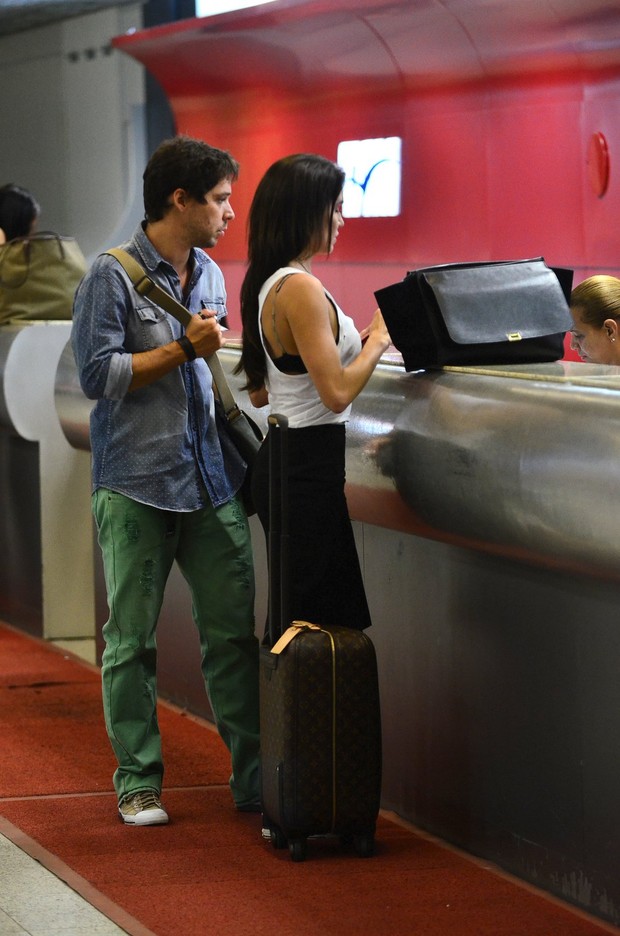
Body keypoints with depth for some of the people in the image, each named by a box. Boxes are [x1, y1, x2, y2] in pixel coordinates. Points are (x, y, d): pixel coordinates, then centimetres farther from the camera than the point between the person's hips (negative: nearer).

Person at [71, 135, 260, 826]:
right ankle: (138, 782, 10)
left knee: (233, 631, 3)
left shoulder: (209, 276, 16)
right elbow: (97, 374, -13)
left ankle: (254, 774, 8)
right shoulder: (112, 276, -7)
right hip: (136, 484, -6)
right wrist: (184, 348, -14)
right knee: (131, 639, 2)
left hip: (210, 480, 6)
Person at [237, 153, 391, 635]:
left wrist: (358, 341, 20)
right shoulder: (300, 288, -17)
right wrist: (377, 340, -6)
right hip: (309, 466, -10)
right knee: (320, 619, -8)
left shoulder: (265, 284, 13)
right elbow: (337, 392, -22)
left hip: (284, 458, 10)